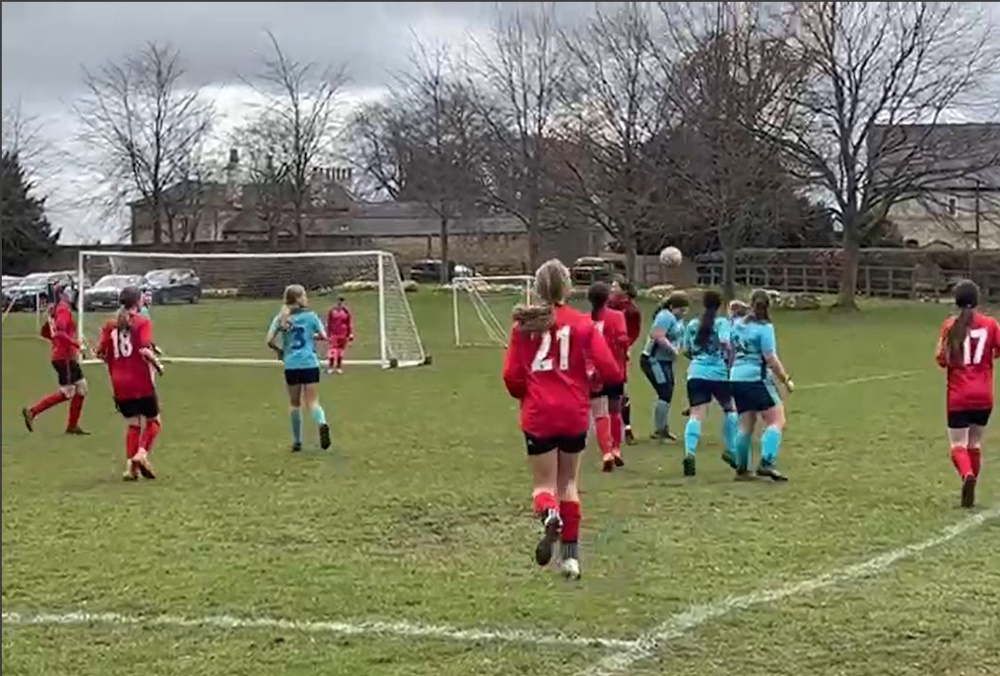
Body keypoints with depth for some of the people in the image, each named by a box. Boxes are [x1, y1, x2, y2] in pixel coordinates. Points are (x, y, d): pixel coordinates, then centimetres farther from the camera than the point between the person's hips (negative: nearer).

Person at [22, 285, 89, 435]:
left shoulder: (55, 310, 14)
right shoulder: (64, 310, -14)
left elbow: (45, 332, 19)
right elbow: (60, 331, -27)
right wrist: (74, 343, -21)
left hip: (67, 356, 10)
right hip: (64, 356, -10)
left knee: (81, 387, 11)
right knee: (66, 392, -6)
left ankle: (72, 426, 14)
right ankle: (32, 412, -4)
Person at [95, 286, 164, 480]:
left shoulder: (111, 325, 8)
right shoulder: (143, 322, -6)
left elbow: (100, 353, 2)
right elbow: (144, 350, -19)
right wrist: (158, 365, -4)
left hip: (120, 384, 4)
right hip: (141, 382, -4)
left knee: (133, 424, 15)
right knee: (153, 421, 12)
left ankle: (130, 466, 4)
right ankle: (142, 453, -10)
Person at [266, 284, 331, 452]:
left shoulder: (281, 318, 2)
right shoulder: (310, 315, 0)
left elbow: (270, 341, -5)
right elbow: (323, 336, -1)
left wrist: (279, 350, 14)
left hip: (291, 365, 1)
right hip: (310, 364, -1)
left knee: (294, 403, 14)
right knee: (312, 401, 0)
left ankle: (297, 441, 18)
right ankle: (322, 423, -31)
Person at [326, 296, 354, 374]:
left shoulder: (346, 311, 2)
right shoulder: (332, 311, -1)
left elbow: (350, 323, 5)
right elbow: (328, 323, 5)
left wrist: (351, 334, 1)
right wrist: (328, 333, 2)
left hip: (343, 334, 2)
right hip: (334, 333, -2)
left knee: (341, 350, 7)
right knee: (333, 349, -11)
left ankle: (339, 367, 15)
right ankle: (330, 367, -7)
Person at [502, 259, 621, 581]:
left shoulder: (523, 324, -1)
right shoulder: (582, 323, -2)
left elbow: (511, 376, -3)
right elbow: (611, 372, -9)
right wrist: (590, 377, 14)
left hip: (538, 416, -1)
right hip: (575, 415, 1)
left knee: (544, 484, 10)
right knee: (568, 482, 17)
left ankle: (549, 515, -25)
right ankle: (571, 555, 18)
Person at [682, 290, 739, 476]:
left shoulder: (692, 324, 13)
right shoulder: (722, 322, 1)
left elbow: (686, 351, 18)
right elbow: (725, 342, -17)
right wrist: (730, 356, -1)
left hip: (696, 373, 2)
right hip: (719, 373, -2)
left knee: (696, 415, -7)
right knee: (730, 409, 21)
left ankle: (689, 452, -27)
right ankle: (730, 450, 20)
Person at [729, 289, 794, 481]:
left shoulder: (737, 325, 10)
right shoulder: (764, 328, -10)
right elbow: (771, 359, -14)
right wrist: (786, 380, -6)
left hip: (736, 378, 7)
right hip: (757, 379, -7)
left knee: (746, 424, 14)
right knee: (777, 421, -5)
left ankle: (741, 467, 16)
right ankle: (766, 463, -19)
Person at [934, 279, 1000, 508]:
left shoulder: (950, 325, -5)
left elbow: (942, 360, -9)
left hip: (958, 396, -2)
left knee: (958, 445, 1)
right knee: (975, 444, 17)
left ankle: (967, 475, -29)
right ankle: (970, 492, 22)